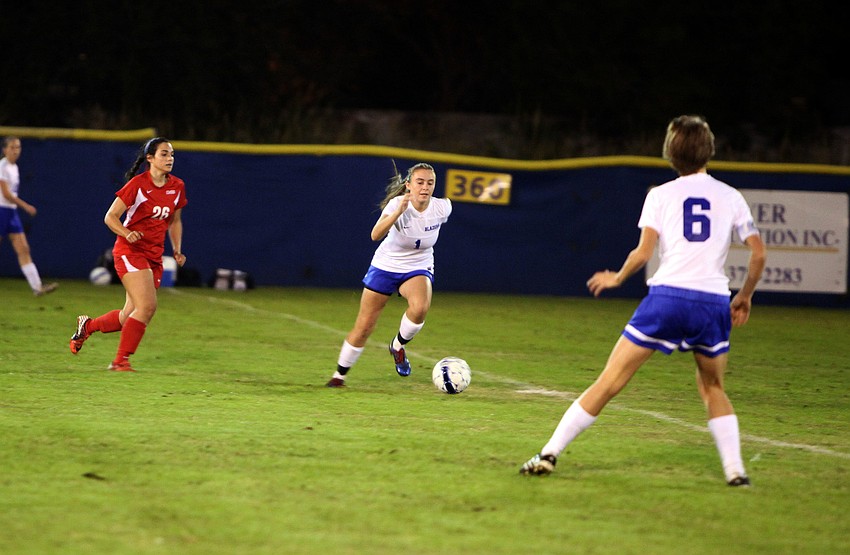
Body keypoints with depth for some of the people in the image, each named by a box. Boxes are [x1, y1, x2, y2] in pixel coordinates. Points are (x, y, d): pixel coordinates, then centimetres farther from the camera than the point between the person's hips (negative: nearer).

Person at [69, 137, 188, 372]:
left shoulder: (177, 187, 6)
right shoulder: (138, 184, -11)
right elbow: (110, 216, -8)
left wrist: (177, 250, 9)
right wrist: (127, 233, -26)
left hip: (154, 256, 7)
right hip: (130, 250, -7)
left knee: (130, 316, 6)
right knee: (147, 306, -20)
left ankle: (88, 325, 32)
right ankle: (121, 361, -9)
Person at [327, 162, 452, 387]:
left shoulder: (441, 208, -16)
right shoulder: (397, 204, -25)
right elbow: (376, 235, -42)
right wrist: (398, 212, -53)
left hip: (418, 269, 1)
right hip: (386, 266, -1)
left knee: (420, 307, -33)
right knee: (363, 327, 1)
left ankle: (398, 346, -4)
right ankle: (340, 375, 23)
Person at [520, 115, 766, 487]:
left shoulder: (660, 195, 6)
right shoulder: (731, 198, 11)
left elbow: (643, 253, -3)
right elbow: (758, 253, 9)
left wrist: (617, 278, 15)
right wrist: (745, 297, 23)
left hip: (668, 294, -2)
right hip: (714, 302, 2)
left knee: (609, 382, 2)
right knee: (713, 389, 23)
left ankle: (549, 454, 2)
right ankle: (735, 469, 10)